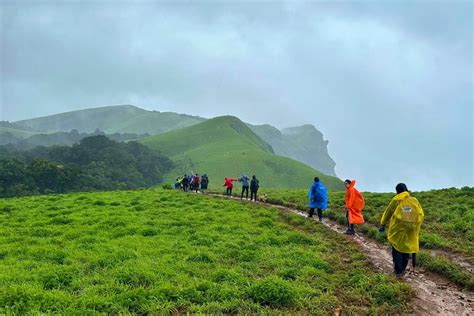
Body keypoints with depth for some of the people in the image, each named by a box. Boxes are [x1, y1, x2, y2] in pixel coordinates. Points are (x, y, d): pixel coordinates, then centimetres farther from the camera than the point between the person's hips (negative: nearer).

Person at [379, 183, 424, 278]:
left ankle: (398, 271, 6)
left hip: (398, 230, -3)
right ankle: (403, 269, 25)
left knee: (397, 249, 8)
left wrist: (382, 224, 11)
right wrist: (417, 226, 15)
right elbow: (421, 215, 4)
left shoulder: (396, 201, -6)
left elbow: (387, 212, 1)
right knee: (407, 248, 16)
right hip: (411, 231, 3)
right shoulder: (414, 201, 1)